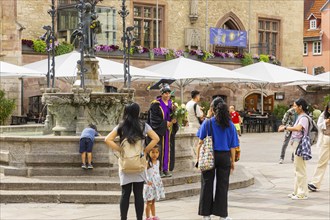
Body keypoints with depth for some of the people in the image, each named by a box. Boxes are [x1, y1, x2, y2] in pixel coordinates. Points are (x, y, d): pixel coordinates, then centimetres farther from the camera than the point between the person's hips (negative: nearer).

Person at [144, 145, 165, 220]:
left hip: (156, 184, 7)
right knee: (148, 202, 1)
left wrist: (160, 181, 17)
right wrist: (147, 181, -32)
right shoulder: (147, 163, -16)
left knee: (153, 202, 16)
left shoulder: (157, 162, 6)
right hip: (149, 184, -7)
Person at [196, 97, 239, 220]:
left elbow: (201, 142, -7)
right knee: (222, 186, 8)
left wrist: (198, 157, 0)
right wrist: (232, 161, 8)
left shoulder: (207, 123, -5)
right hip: (225, 157, 1)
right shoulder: (230, 125, -1)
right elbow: (232, 146, 0)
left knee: (207, 185, 9)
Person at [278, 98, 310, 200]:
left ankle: (302, 193, 1)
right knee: (297, 169, 16)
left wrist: (285, 127, -25)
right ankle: (296, 191, 25)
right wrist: (285, 128, 6)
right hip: (296, 144, 10)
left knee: (300, 169, -5)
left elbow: (298, 128, -33)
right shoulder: (300, 117, 15)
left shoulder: (304, 117, -16)